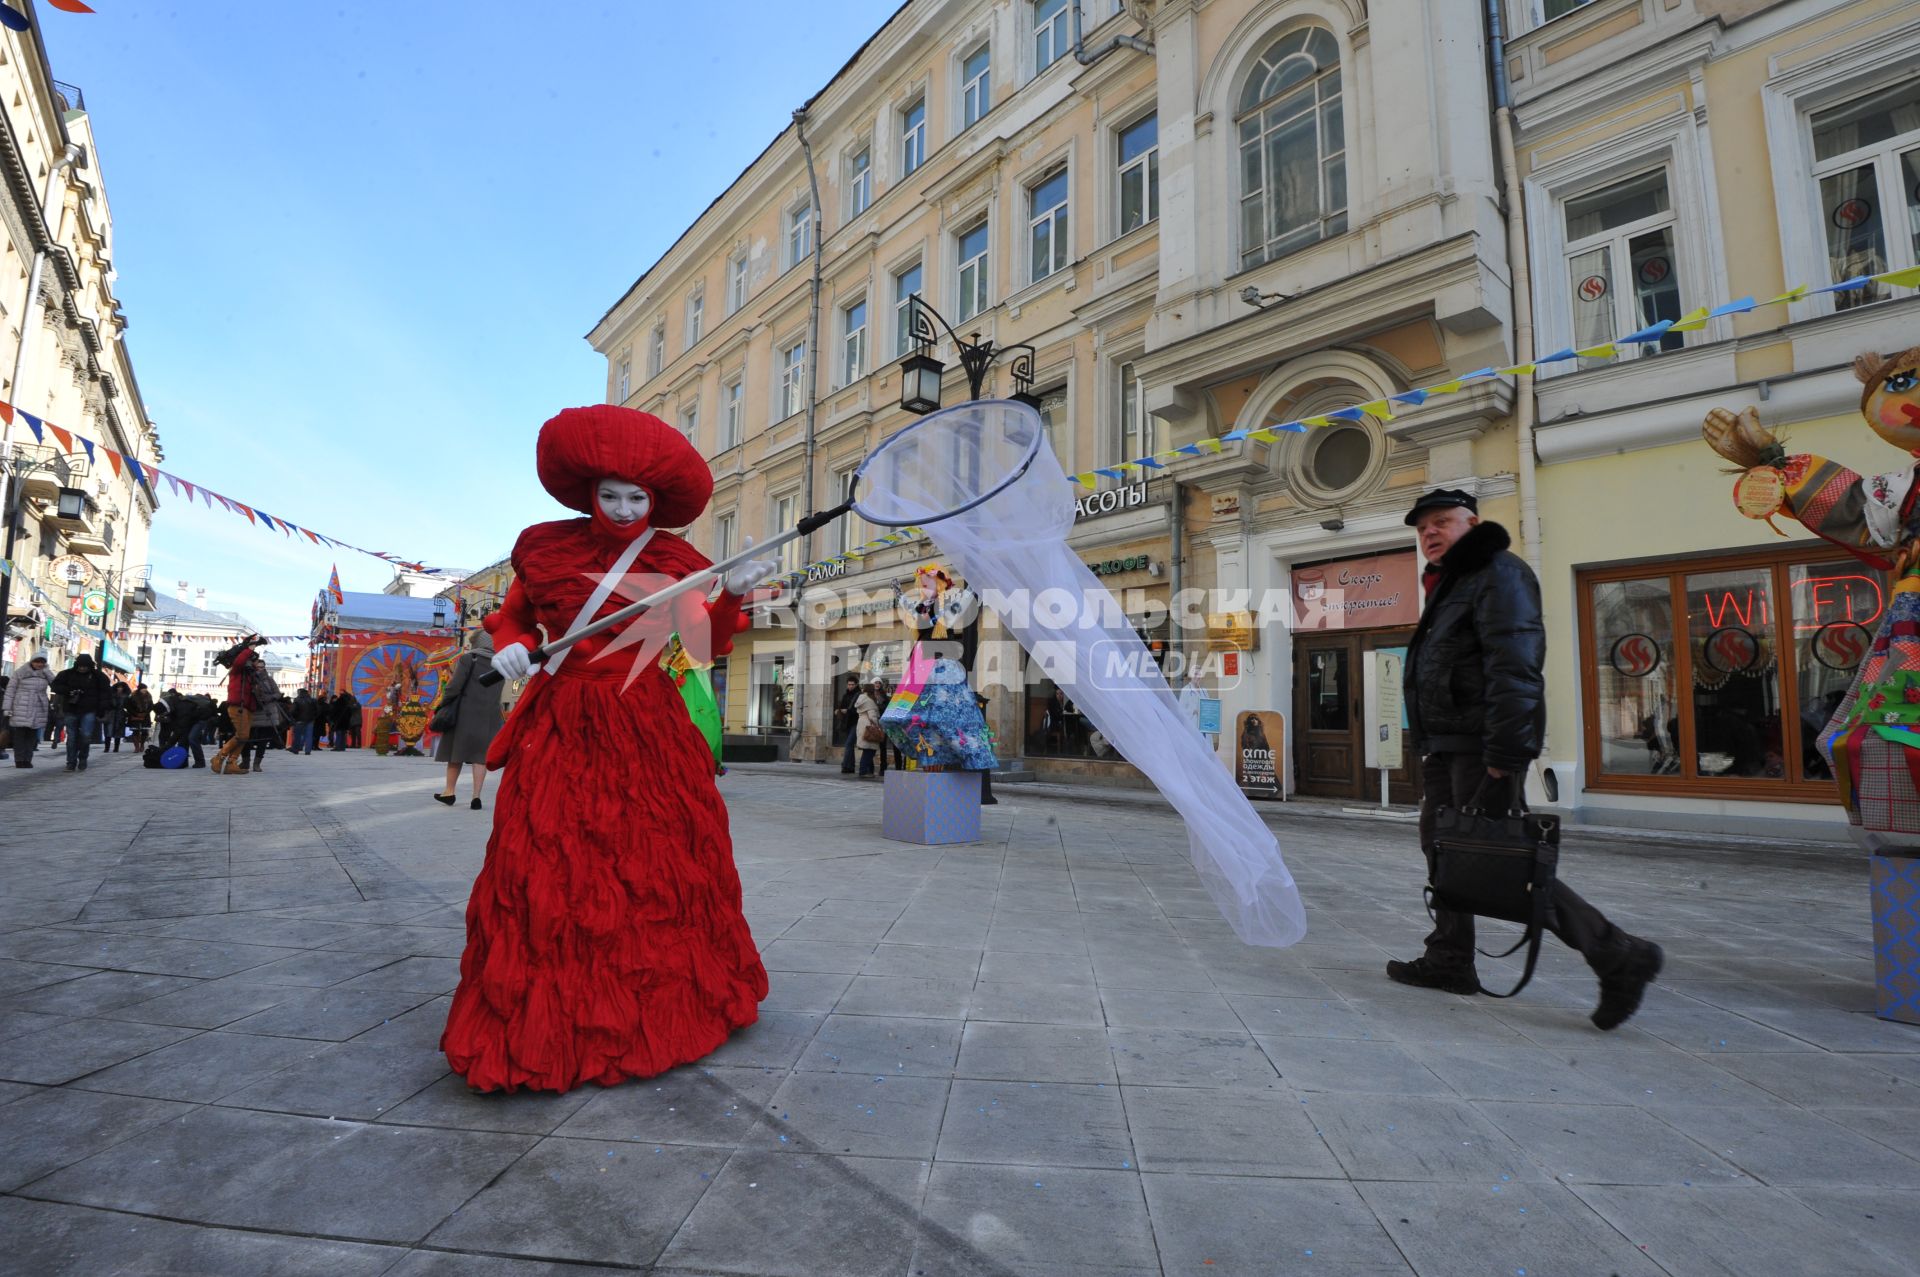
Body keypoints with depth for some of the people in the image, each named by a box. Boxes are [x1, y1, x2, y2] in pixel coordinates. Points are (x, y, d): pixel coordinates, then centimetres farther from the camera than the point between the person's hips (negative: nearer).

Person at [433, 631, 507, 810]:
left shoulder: (468, 659, -6)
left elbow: (454, 686, -11)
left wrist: (442, 705, -1)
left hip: (465, 713, -3)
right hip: (489, 716, 3)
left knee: (457, 751, 11)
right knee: (480, 755, 4)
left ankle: (449, 792, 22)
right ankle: (476, 796, -3)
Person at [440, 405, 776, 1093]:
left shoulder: (671, 560, 3)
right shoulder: (546, 546, 4)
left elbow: (705, 647, -2)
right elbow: (512, 616, 16)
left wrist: (731, 596, -19)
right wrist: (511, 646, -6)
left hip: (648, 727, 0)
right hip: (563, 727, 0)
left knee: (657, 866, 5)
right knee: (549, 869, 0)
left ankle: (661, 1009, 24)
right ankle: (542, 1026, 16)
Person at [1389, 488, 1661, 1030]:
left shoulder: (1498, 573, -10)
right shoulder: (1448, 584, 21)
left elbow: (1515, 671, -21)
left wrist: (1504, 762, -26)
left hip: (1482, 749, -10)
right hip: (1448, 747, 10)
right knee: (1444, 850, 13)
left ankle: (1619, 958, 4)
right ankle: (1449, 960, 23)